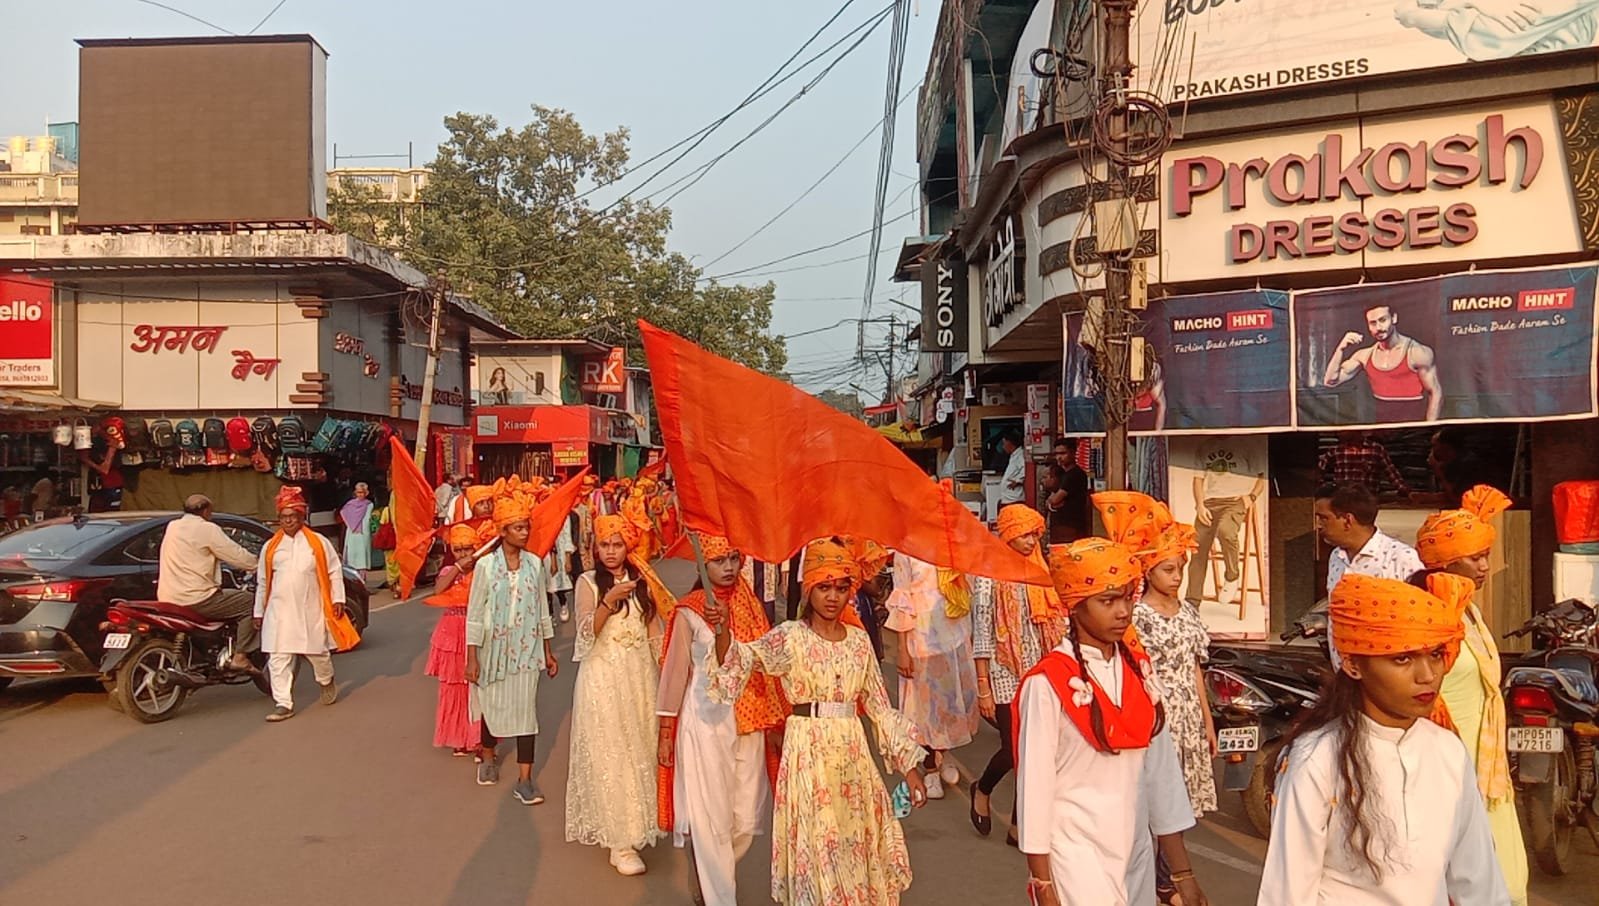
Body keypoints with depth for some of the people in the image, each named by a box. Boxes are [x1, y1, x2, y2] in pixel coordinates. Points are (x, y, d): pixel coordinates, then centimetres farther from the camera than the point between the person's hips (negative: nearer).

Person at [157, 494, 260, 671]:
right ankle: (240, 656, -9)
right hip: (196, 599, -9)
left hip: (167, 597, 9)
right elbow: (237, 555, -10)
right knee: (250, 603, -2)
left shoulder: (172, 526, 14)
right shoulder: (207, 529, -9)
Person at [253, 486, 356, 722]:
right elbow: (263, 582, 14)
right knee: (278, 659, -4)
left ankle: (326, 682, 39)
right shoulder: (270, 547, 9)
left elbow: (334, 570, 4)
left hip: (311, 610, -2)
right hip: (279, 612, 2)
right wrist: (259, 612, 15)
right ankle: (283, 704, -1)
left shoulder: (318, 542, 2)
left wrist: (338, 599, -2)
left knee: (318, 653, 9)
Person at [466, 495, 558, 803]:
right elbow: (474, 614, -6)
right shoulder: (486, 565, -8)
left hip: (527, 648, 1)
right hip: (494, 648, -1)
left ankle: (524, 780, 4)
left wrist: (548, 652, 9)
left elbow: (543, 611, 6)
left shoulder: (534, 564, 0)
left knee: (526, 709, -2)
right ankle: (488, 757, 43)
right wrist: (472, 658, -8)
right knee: (492, 706, 14)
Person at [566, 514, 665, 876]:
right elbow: (586, 633, -15)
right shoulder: (588, 582, -3)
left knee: (640, 750, 8)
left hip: (641, 676, 4)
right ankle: (621, 841, 1)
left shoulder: (641, 582, 8)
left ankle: (640, 824, 24)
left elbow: (655, 633, 10)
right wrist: (610, 600, -28)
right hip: (604, 677, -4)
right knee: (611, 755, -3)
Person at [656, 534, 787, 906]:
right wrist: (665, 732, -4)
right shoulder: (689, 612, -8)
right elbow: (675, 671, -5)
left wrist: (774, 722, 10)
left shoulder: (749, 606, 7)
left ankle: (711, 873, 36)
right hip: (705, 721, -5)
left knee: (748, 815, 10)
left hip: (747, 721, 5)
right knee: (710, 815, -1)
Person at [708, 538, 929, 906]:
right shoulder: (790, 637, -5)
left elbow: (879, 706, 10)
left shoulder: (859, 640, 7)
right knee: (819, 847, 1)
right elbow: (740, 659, -21)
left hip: (853, 753, 4)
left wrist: (909, 765, 9)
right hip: (809, 751, -4)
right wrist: (723, 630, -42)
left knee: (857, 841, 11)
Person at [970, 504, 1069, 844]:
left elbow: (1053, 627, 12)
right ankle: (982, 790, 28)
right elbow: (981, 634, -10)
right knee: (1014, 748, -4)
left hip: (1038, 674, 5)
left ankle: (1021, 825, 16)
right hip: (1006, 675, -5)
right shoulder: (989, 576, -8)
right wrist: (983, 688, -12)